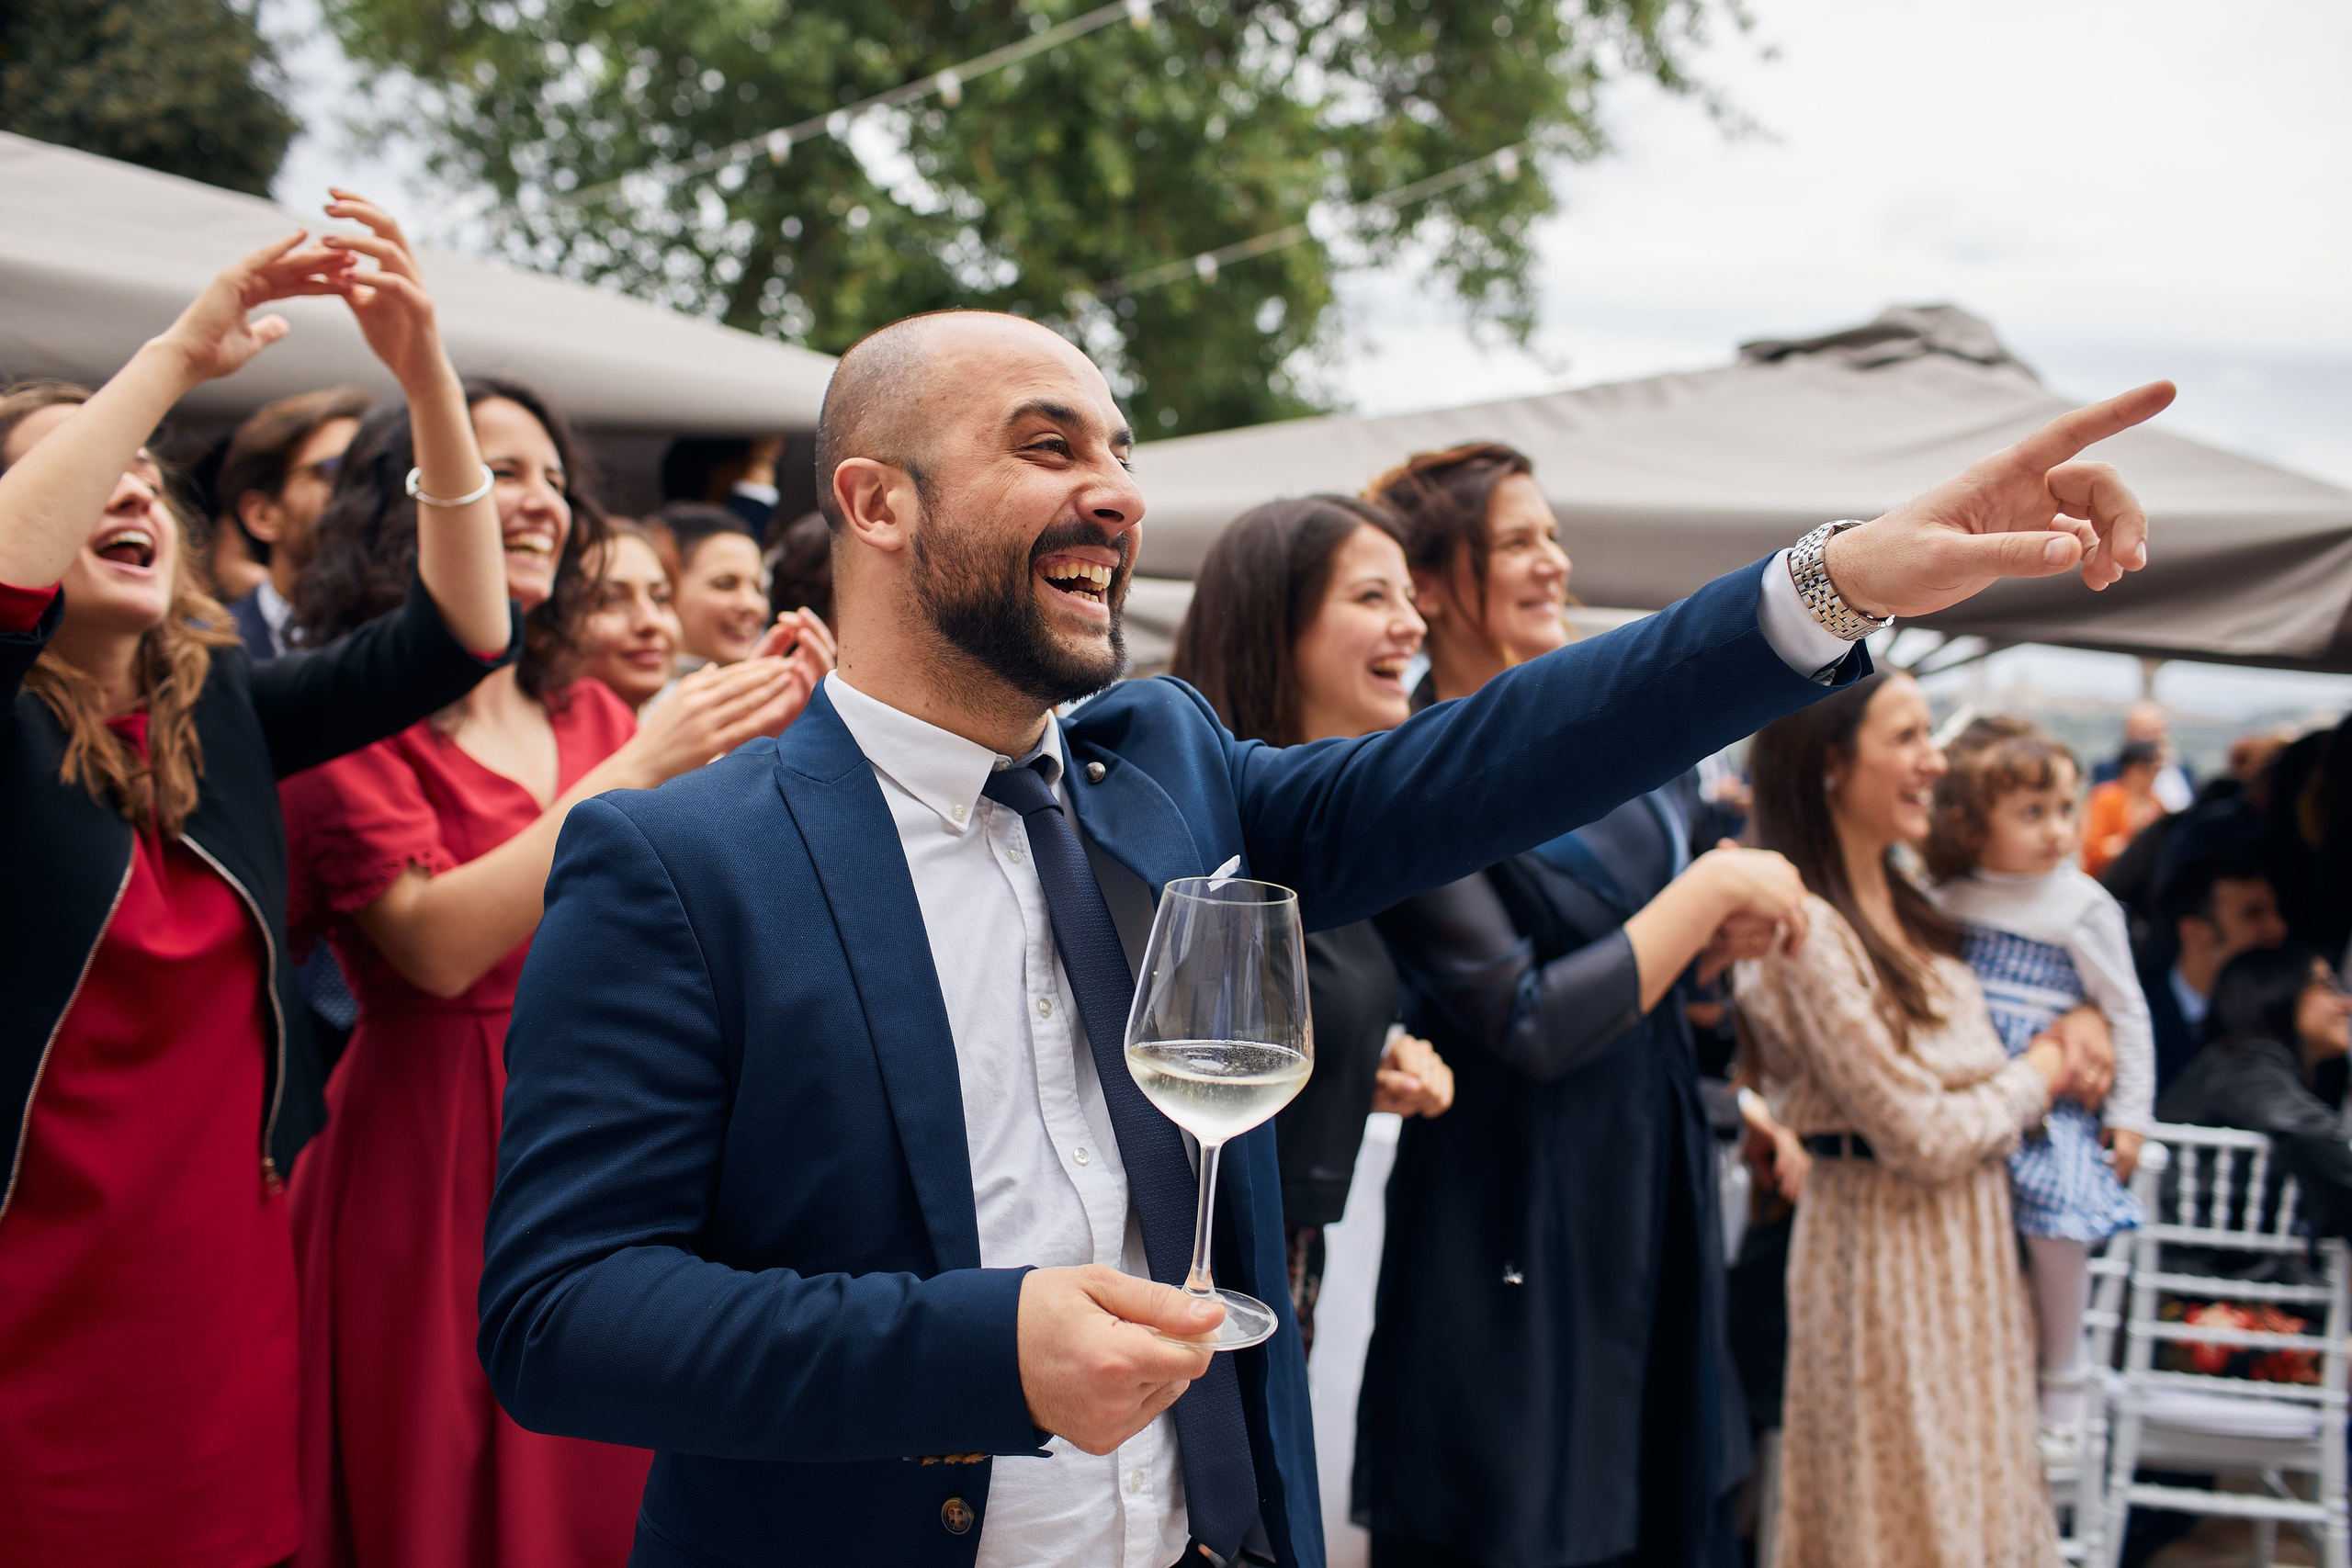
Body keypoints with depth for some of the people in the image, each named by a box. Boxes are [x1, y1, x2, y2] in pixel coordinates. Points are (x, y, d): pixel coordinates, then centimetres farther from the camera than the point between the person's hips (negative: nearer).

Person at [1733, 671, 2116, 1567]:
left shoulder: (1903, 911, 6)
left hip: (1965, 1250, 9)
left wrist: (2063, 1050, 0)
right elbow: (1924, 1137, -21)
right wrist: (2038, 1077, -5)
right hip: (1885, 1253, -9)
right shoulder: (1805, 932, -23)